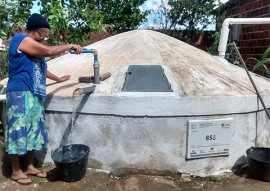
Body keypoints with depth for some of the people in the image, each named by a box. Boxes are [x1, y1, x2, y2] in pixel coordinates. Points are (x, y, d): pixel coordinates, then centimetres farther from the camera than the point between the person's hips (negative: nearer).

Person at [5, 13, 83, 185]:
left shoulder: (33, 47, 20)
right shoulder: (21, 39, -10)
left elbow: (39, 69, 30)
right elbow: (50, 51, -19)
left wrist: (58, 79, 33)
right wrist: (71, 46, -8)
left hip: (33, 95, 10)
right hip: (20, 94, -10)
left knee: (33, 130, 12)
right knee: (19, 130, -2)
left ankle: (30, 166, 23)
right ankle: (16, 171, 10)